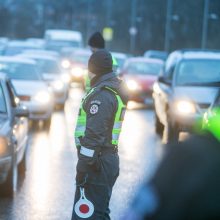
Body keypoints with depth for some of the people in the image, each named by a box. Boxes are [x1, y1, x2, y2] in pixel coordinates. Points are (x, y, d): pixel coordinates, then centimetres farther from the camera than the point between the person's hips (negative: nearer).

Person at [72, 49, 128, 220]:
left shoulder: (101, 95, -16)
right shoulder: (115, 91, 15)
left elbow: (94, 135, -22)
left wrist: (82, 167, -20)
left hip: (97, 162, -10)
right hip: (110, 159, 10)